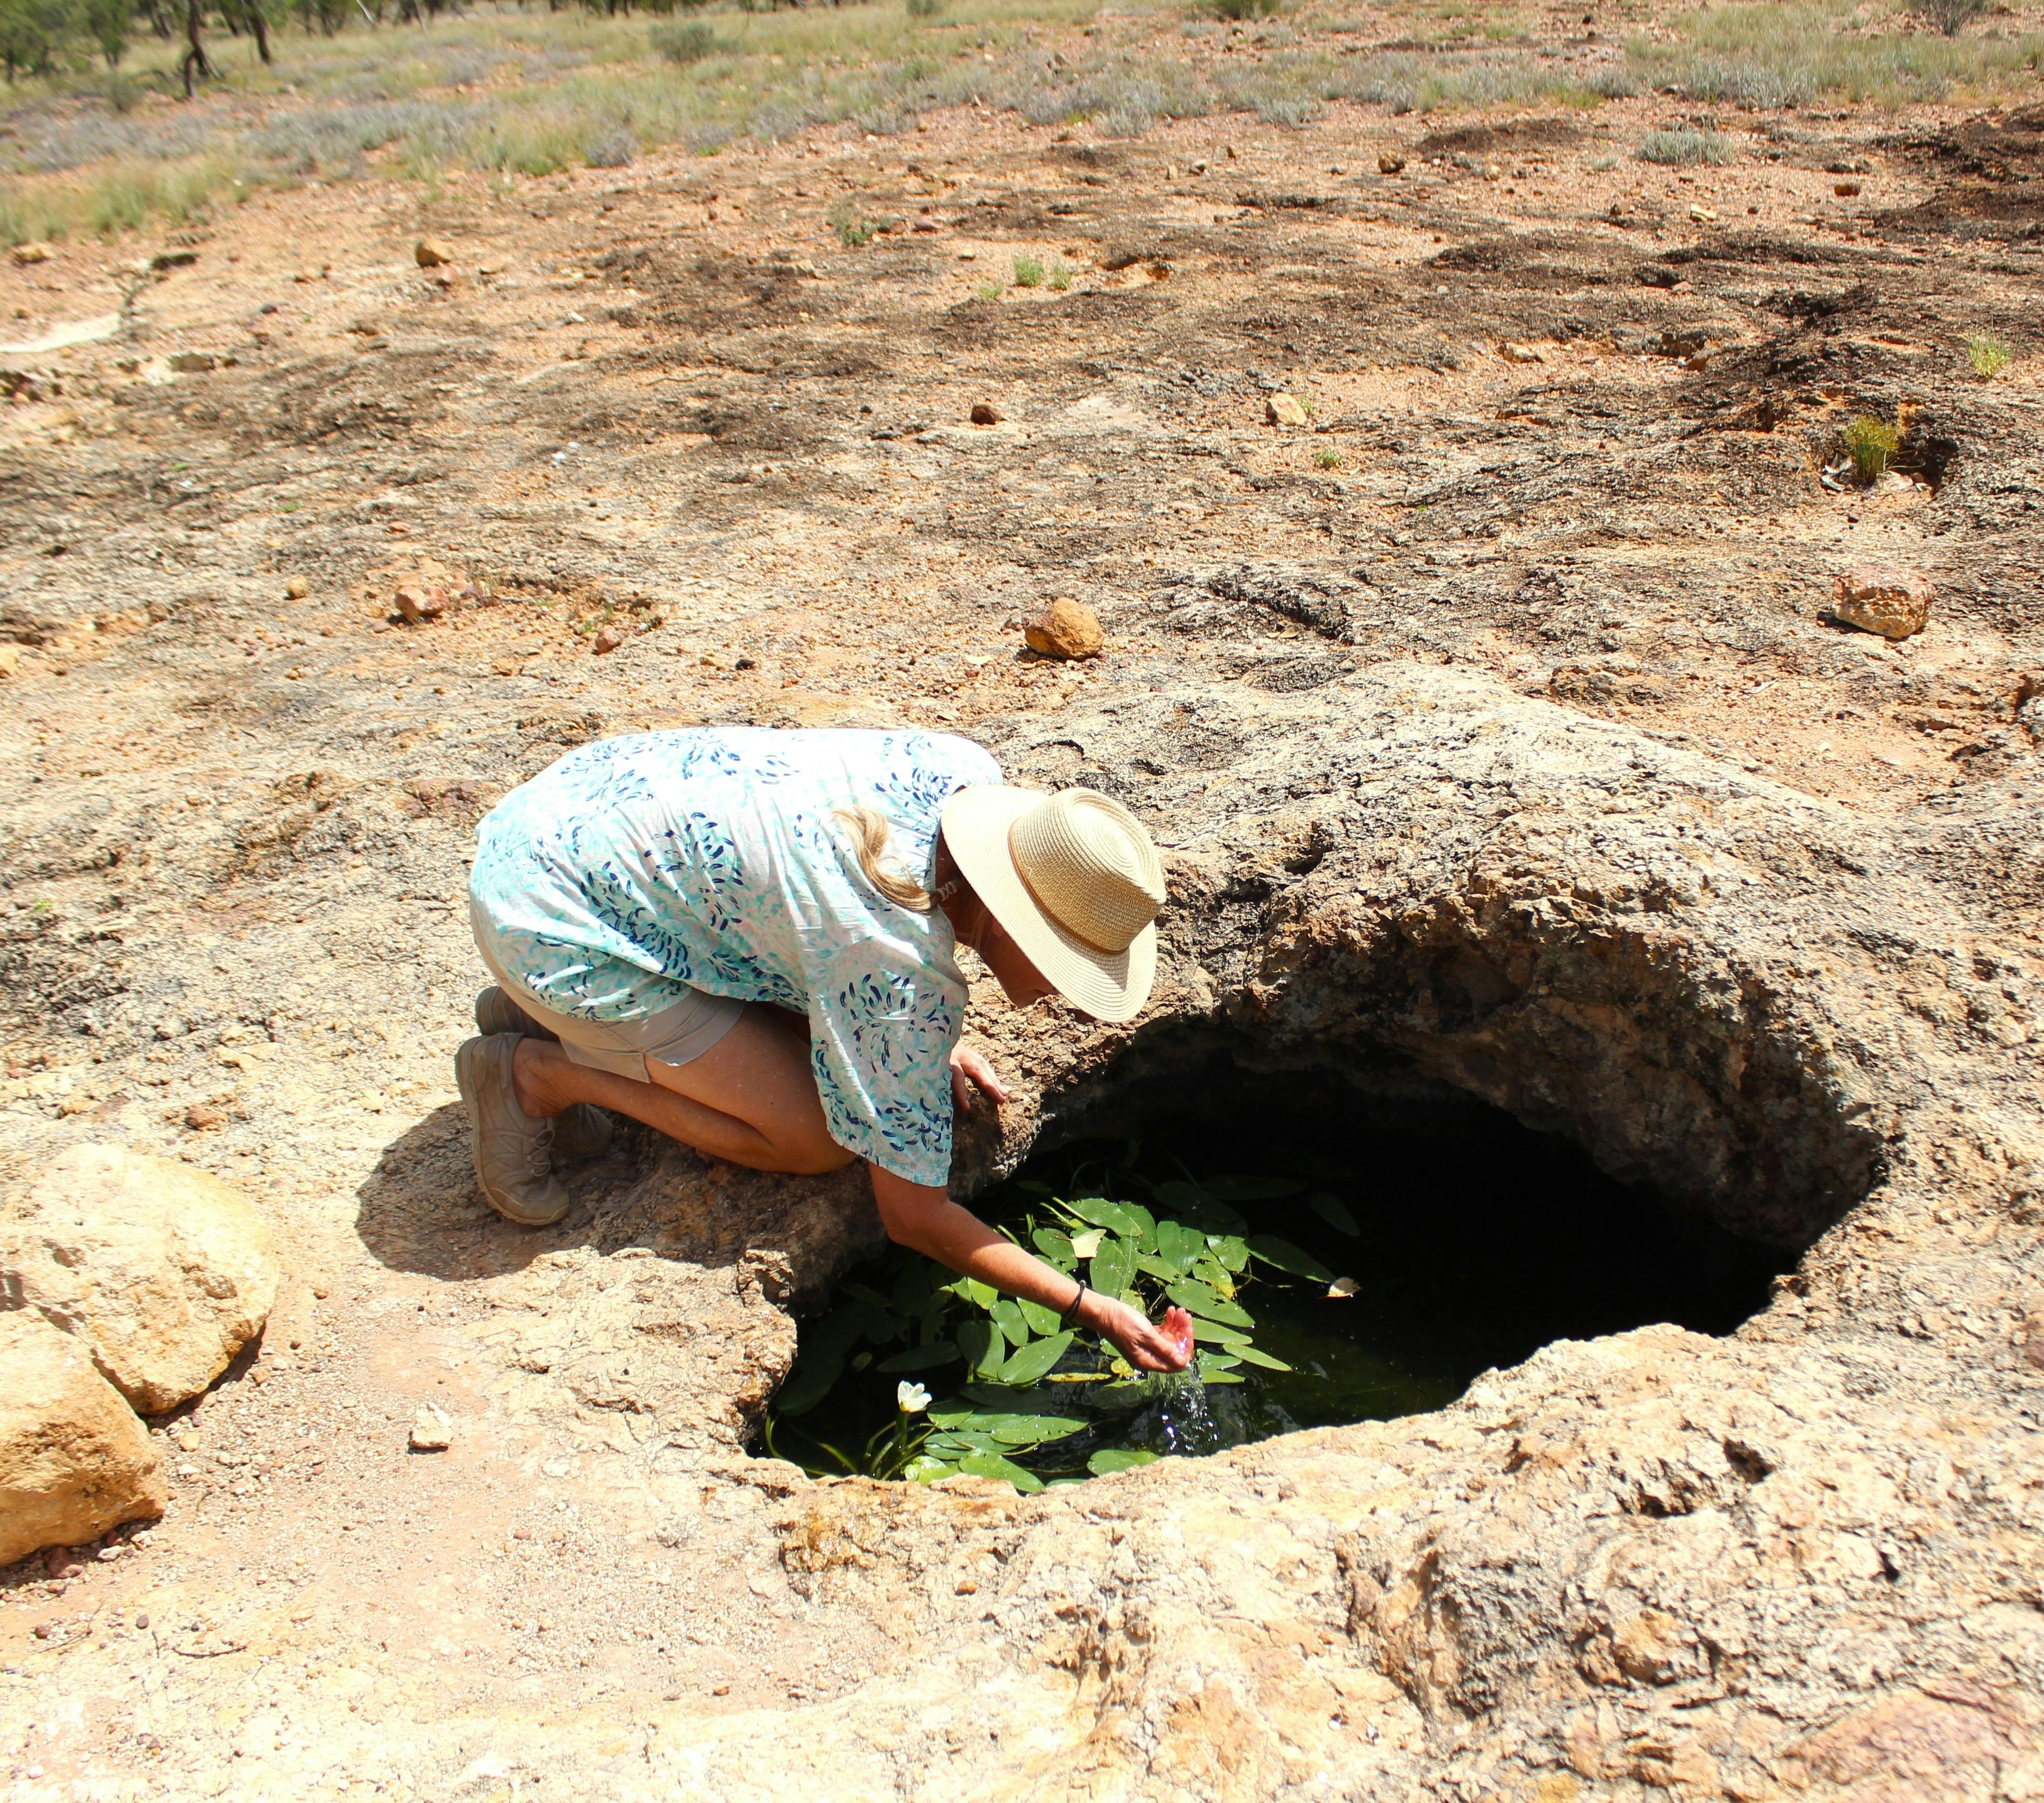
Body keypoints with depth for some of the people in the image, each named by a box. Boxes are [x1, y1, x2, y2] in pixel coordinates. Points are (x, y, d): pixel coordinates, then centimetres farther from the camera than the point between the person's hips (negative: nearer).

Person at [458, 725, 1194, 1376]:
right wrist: (1094, 1312, -12)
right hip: (548, 916, -9)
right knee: (817, 1139, -12)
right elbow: (913, 1217, -17)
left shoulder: (969, 774, -8)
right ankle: (539, 1072, 1)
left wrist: (929, 1046, 8)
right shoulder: (908, 977, -28)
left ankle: (548, 1013, 14)